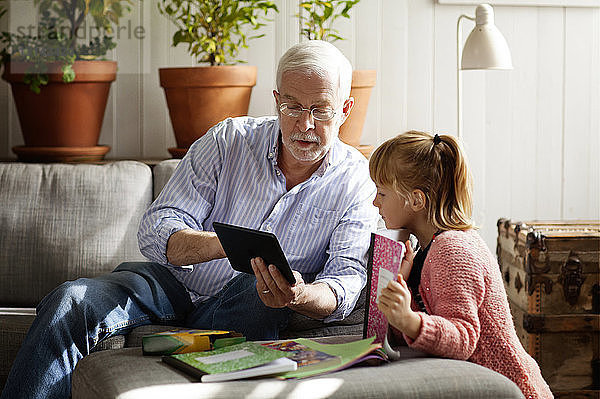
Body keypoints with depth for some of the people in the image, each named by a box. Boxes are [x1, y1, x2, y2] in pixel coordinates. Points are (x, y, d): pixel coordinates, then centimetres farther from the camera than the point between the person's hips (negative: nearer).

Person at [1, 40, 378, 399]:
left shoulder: (358, 182, -4)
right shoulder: (229, 140, -4)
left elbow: (346, 282, -12)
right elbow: (156, 231, -10)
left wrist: (298, 296, -37)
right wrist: (228, 243, -32)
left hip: (247, 306, -1)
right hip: (173, 282, 1)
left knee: (263, 296, -37)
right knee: (70, 302, -24)